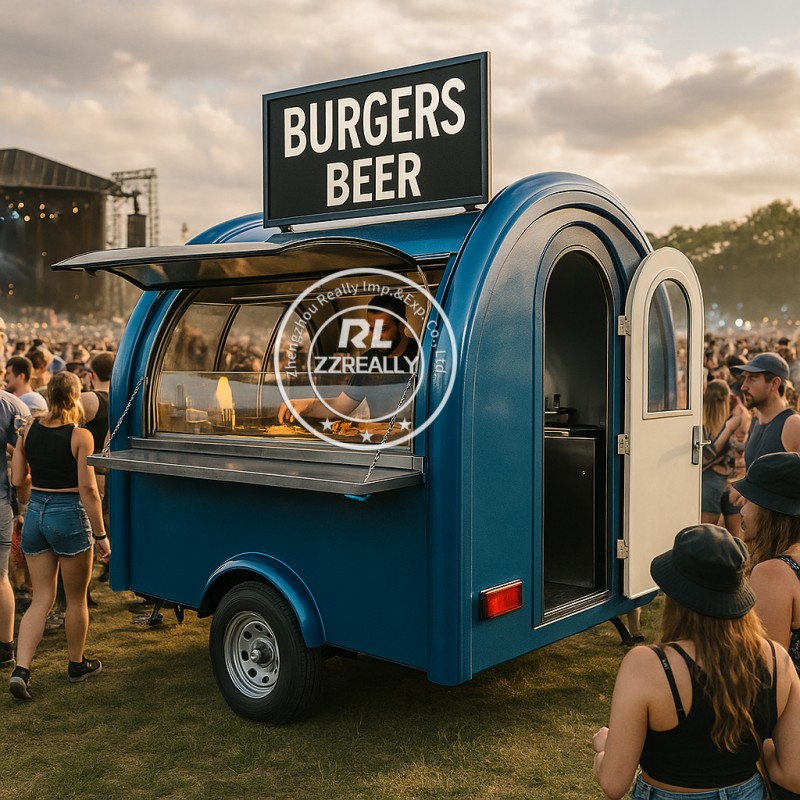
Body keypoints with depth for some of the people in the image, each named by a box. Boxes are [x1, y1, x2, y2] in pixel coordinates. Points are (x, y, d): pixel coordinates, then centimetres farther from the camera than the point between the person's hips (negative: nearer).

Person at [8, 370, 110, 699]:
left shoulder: (29, 430, 2)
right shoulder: (80, 436, -14)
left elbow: (18, 481, 5)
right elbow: (88, 489, -16)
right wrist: (101, 535, -11)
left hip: (35, 514, 5)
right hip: (69, 515, -5)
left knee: (41, 598, 12)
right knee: (76, 599, 13)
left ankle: (21, 669, -1)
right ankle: (77, 664, 28)